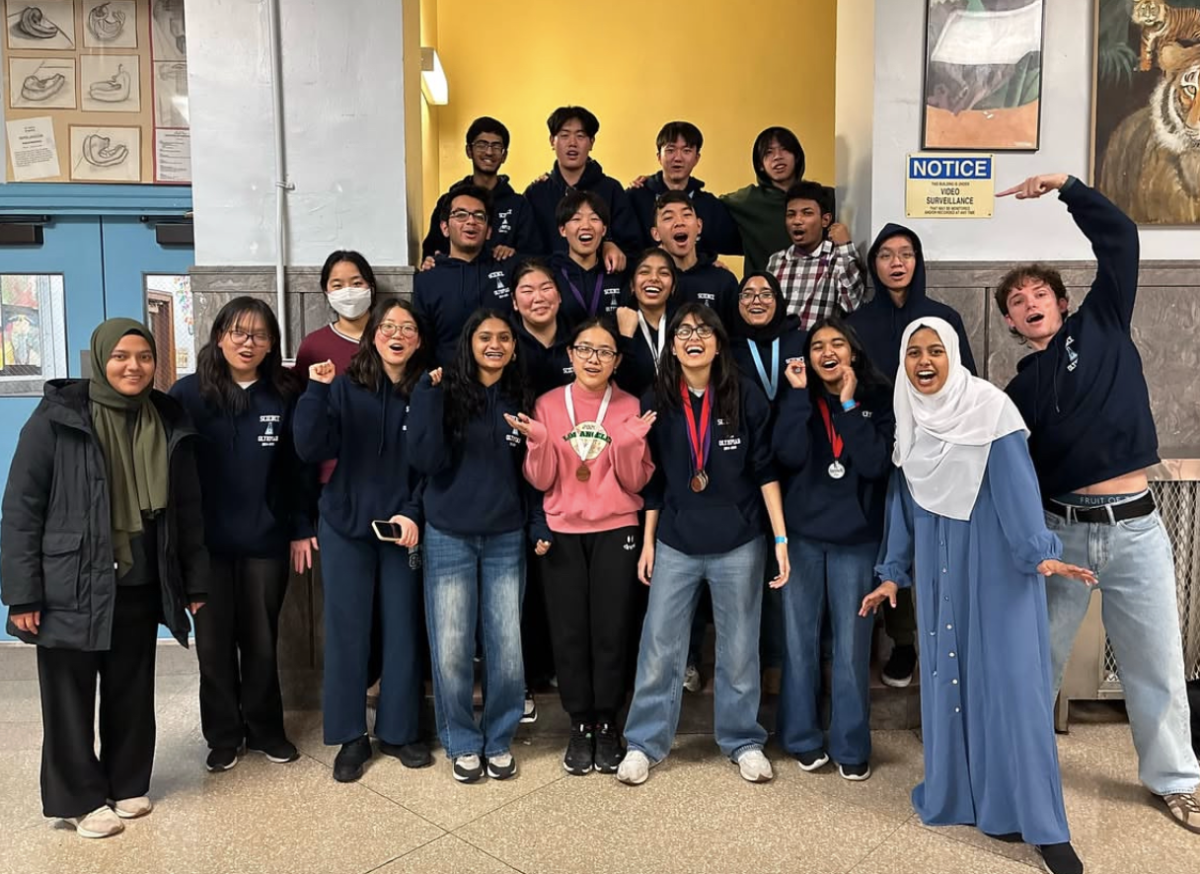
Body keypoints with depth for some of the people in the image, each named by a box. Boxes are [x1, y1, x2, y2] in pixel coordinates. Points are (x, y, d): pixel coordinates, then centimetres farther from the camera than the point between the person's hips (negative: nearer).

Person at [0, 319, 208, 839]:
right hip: (71, 589, -3)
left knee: (132, 693, 14)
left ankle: (128, 786, 32)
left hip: (139, 588, 4)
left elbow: (188, 511, 8)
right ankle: (82, 799, 25)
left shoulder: (169, 423, 2)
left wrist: (195, 583, 8)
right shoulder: (57, 417, -9)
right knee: (71, 698, 9)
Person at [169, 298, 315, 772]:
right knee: (214, 642, 10)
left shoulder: (285, 396, -1)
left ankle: (265, 728, 29)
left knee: (261, 639, 12)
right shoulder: (188, 393, -5)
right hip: (206, 541, 0)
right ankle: (223, 735, 27)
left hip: (266, 541, 1)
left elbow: (298, 468, 4)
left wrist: (302, 528, 2)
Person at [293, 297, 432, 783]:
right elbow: (311, 449, -12)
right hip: (346, 526, 0)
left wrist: (413, 513, -10)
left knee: (402, 629, 8)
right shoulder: (344, 387, -2)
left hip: (403, 528, 1)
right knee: (347, 631, 5)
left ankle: (398, 731, 23)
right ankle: (350, 738, 19)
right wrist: (316, 392, -23)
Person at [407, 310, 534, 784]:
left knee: (506, 648, 4)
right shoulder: (445, 391, -3)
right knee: (451, 649, 2)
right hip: (449, 537, -1)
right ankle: (463, 742, 22)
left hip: (506, 539, 2)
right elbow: (428, 460, -14)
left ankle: (499, 740, 23)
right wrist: (429, 395, -19)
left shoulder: (524, 399, 5)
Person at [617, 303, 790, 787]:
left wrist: (781, 537, -6)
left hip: (738, 544, -1)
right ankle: (644, 742, 20)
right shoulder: (656, 402, 0)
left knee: (739, 647, 11)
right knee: (659, 647, 5)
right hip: (675, 543, 1)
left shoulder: (746, 396, -5)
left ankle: (743, 740, 27)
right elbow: (652, 480, 6)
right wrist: (647, 541, 6)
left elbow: (765, 469, -3)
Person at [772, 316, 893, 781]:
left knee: (852, 646, 4)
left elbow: (877, 465, -13)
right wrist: (798, 393, -14)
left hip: (857, 540, -1)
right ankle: (803, 738, 22)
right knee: (800, 640, 7)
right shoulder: (798, 398, 4)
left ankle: (851, 746, 18)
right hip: (802, 537, 1)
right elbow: (788, 456, -13)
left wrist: (848, 405, -13)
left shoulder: (877, 399, 1)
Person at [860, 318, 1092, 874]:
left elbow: (1017, 484, -15)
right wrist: (893, 573, 11)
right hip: (938, 563, 5)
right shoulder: (909, 421, 7)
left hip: (995, 562, -5)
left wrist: (1041, 552, -24)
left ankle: (1040, 822, 4)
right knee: (948, 673, 9)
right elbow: (904, 498, 11)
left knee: (1009, 676, -5)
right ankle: (961, 794, 22)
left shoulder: (988, 407, -9)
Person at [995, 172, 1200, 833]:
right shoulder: (1019, 390, 9)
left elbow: (1119, 238, -1)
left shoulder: (1101, 326, 6)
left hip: (1134, 528, -1)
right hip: (1059, 530, 1)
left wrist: (1066, 187, -2)